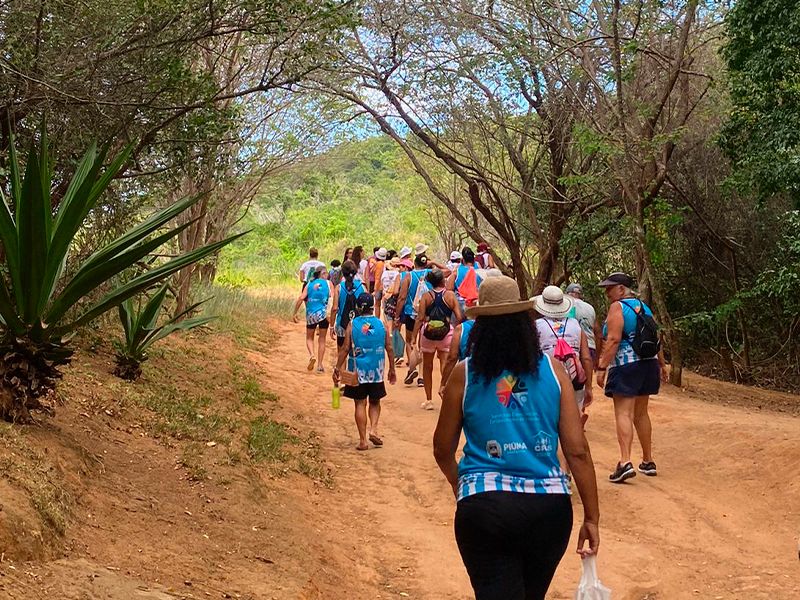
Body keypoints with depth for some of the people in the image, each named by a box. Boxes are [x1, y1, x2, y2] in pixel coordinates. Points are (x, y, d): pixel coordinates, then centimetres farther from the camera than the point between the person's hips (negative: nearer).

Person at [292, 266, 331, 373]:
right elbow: (332, 298, -9)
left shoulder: (309, 284, 8)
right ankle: (319, 365, 12)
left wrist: (295, 313, 1)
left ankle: (312, 355, -8)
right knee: (322, 340, 12)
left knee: (309, 338, 20)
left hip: (311, 315, 1)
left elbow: (301, 298, -2)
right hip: (323, 314, -1)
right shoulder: (328, 283, 3)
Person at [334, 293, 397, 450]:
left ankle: (363, 440, 5)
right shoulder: (380, 324, -2)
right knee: (375, 402, 19)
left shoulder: (352, 325, -7)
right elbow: (389, 348, 2)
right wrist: (392, 369, 12)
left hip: (358, 371, -1)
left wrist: (337, 368, -1)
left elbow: (345, 348, -9)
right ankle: (373, 429, -2)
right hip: (377, 371, 1)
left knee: (360, 404, 6)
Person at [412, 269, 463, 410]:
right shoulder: (450, 295, -1)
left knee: (427, 367, 15)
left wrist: (414, 337, -5)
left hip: (428, 333, 1)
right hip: (446, 333, -1)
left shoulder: (426, 296, -1)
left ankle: (429, 400, 22)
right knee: (445, 364, -1)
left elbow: (420, 318, -6)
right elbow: (459, 317, -5)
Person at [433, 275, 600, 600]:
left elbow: (443, 449, 10)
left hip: (484, 508, -2)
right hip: (549, 505, 3)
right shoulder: (552, 371, 0)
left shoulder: (463, 375, -1)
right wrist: (591, 518, 5)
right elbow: (578, 451, -3)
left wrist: (460, 485, 30)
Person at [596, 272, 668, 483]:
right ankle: (648, 462, 23)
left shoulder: (617, 307, -9)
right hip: (648, 363, 8)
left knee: (623, 413, -11)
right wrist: (661, 363, 26)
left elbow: (613, 340, -19)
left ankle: (625, 463, -24)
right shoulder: (643, 307, 14)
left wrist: (602, 367, -19)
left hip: (625, 365, -8)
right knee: (641, 413, 18)